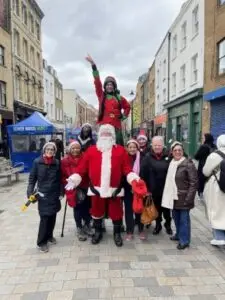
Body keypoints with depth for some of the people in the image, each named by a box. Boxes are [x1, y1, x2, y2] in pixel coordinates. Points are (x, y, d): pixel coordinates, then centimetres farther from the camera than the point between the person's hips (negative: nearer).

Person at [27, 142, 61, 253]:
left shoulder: (57, 163, 2)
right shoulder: (37, 162, -5)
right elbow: (32, 178, -2)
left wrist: (60, 192, 8)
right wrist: (30, 192, -10)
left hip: (54, 195, 3)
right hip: (43, 195, -3)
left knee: (52, 217, 12)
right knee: (44, 218, -4)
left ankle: (49, 235, 34)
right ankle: (41, 242, 12)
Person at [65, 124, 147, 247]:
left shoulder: (121, 150, 1)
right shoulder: (91, 150, 2)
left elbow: (127, 168, -3)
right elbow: (82, 167, -2)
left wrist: (134, 180, -16)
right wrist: (74, 179, -11)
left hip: (114, 189, 0)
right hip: (97, 189, 1)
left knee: (116, 212, 12)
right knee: (97, 211, 17)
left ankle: (117, 233, 35)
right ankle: (97, 232, 39)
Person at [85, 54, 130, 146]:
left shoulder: (119, 98, 11)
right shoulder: (101, 95, 8)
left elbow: (127, 106, 27)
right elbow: (97, 82, -2)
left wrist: (124, 116, 12)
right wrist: (93, 64, -10)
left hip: (116, 126, 1)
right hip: (104, 126, -1)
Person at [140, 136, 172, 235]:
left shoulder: (168, 156, -5)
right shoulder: (148, 157, -5)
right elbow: (143, 173, -7)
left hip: (166, 188, 0)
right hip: (153, 189, 0)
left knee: (166, 208, 14)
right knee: (156, 208, 15)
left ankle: (168, 224, 36)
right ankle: (158, 224, 35)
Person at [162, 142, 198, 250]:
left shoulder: (188, 164, -14)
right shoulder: (171, 163, 8)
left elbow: (194, 182, -16)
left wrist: (189, 198, -19)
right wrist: (168, 195, 12)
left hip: (183, 197, -7)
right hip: (174, 196, 7)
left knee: (184, 218, 2)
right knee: (176, 216, 18)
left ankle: (184, 240, 16)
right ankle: (179, 234, 37)